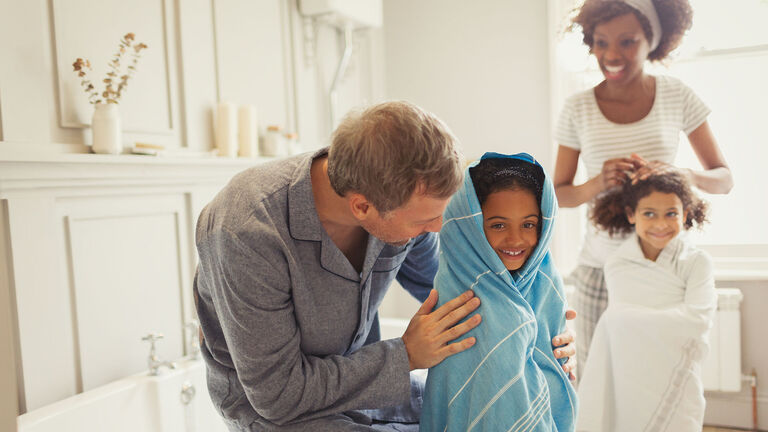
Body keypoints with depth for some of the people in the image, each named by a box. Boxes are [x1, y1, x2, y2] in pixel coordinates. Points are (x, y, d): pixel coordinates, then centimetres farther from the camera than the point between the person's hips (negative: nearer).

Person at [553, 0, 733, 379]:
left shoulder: (677, 97, 0)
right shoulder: (578, 109, -1)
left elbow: (724, 178, 3)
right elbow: (558, 194, 4)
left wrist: (681, 174, -19)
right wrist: (597, 184, -18)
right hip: (601, 266, 0)